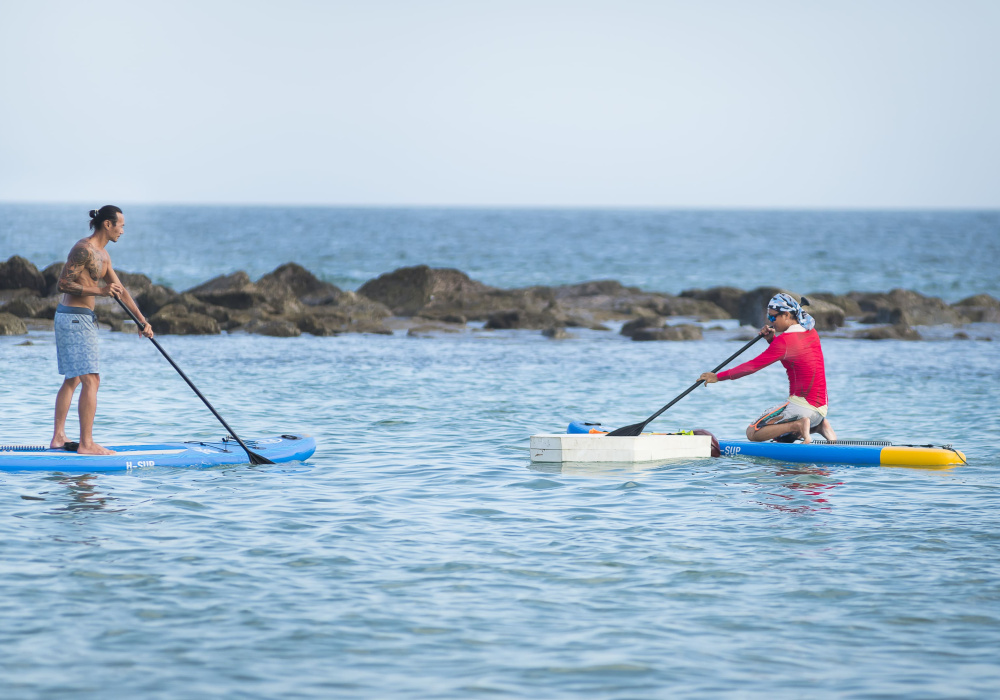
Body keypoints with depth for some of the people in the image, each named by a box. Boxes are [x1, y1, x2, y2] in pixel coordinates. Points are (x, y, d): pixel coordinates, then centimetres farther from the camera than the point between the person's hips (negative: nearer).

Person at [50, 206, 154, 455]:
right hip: (75, 319, -11)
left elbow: (119, 290, 19)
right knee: (91, 380, -12)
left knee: (72, 380, 16)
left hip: (82, 319, 11)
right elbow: (64, 284, -20)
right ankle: (86, 444, -13)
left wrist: (142, 321, 18)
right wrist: (100, 291, -23)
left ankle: (58, 437, 20)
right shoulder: (84, 249, -16)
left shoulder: (102, 255, 15)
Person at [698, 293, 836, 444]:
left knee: (752, 432, -4)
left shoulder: (785, 341, -15)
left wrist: (718, 377, -6)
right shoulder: (811, 334, 10)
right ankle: (819, 425, 7)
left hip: (801, 405, -9)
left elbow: (753, 365, -13)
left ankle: (798, 425, -16)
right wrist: (772, 339, 8)